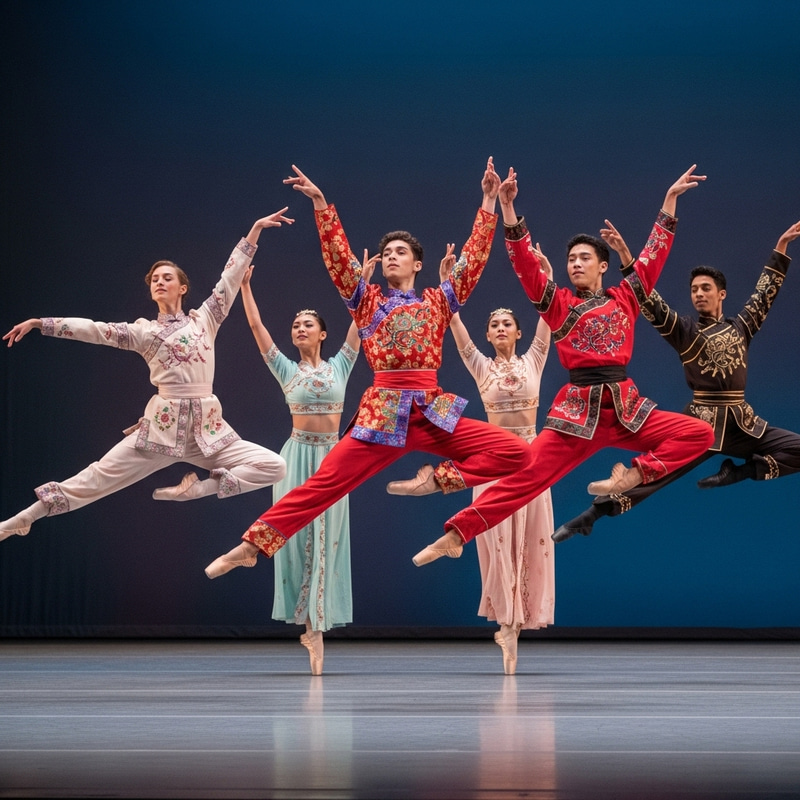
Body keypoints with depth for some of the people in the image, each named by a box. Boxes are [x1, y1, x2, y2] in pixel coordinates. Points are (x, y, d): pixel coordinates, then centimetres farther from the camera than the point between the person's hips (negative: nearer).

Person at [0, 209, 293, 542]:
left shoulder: (204, 319, 11)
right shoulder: (143, 331, 8)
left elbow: (232, 274, 12)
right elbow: (92, 329, 5)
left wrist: (256, 227, 11)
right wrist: (37, 323, 1)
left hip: (207, 428, 2)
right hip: (162, 426, -2)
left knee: (273, 467, -12)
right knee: (98, 478, -2)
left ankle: (199, 488, -6)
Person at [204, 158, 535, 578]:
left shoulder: (438, 301, 14)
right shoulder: (368, 300, 13)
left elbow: (474, 256, 8)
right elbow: (338, 256, 2)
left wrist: (489, 201, 3)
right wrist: (320, 204, -8)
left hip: (433, 413, 1)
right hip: (381, 413, -1)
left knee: (515, 452, -13)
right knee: (322, 485, -7)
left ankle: (436, 480, -3)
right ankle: (252, 546, -3)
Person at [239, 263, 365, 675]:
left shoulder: (338, 366, 7)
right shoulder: (287, 370, 5)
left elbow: (359, 323, 3)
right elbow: (256, 325, 3)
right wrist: (245, 284, 1)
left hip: (331, 458, 1)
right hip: (298, 456, 0)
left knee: (326, 538, 0)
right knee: (300, 535, -3)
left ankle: (315, 623, 2)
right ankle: (313, 625, 4)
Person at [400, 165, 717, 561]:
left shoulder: (624, 298, 11)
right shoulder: (559, 303, 7)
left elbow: (655, 252, 15)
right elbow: (524, 264, -3)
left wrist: (670, 199, 14)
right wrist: (508, 209, -14)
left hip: (627, 408, 2)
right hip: (577, 411, -2)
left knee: (700, 434, -11)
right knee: (524, 475, -12)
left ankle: (633, 476, -11)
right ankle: (454, 534, -13)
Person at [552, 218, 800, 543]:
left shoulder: (740, 327, 13)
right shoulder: (684, 330, 3)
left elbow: (766, 291, 23)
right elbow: (649, 301, -8)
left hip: (742, 423, 4)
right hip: (700, 422, -4)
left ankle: (738, 472, -1)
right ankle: (591, 514, -13)